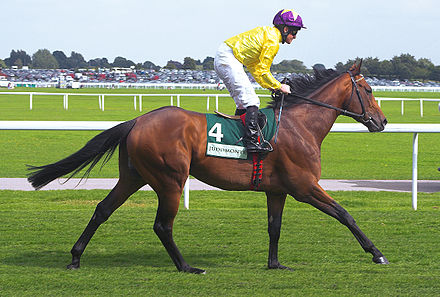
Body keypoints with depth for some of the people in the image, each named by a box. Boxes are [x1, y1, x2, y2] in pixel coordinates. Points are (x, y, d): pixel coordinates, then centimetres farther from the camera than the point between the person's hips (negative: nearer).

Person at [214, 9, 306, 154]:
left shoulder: (268, 33, 20)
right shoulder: (272, 41, -11)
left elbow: (254, 67, 23)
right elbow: (262, 71, -12)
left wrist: (270, 86, 17)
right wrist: (279, 86, 0)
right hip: (228, 59, -11)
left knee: (243, 102, 16)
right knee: (251, 101, -15)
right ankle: (252, 142, -22)